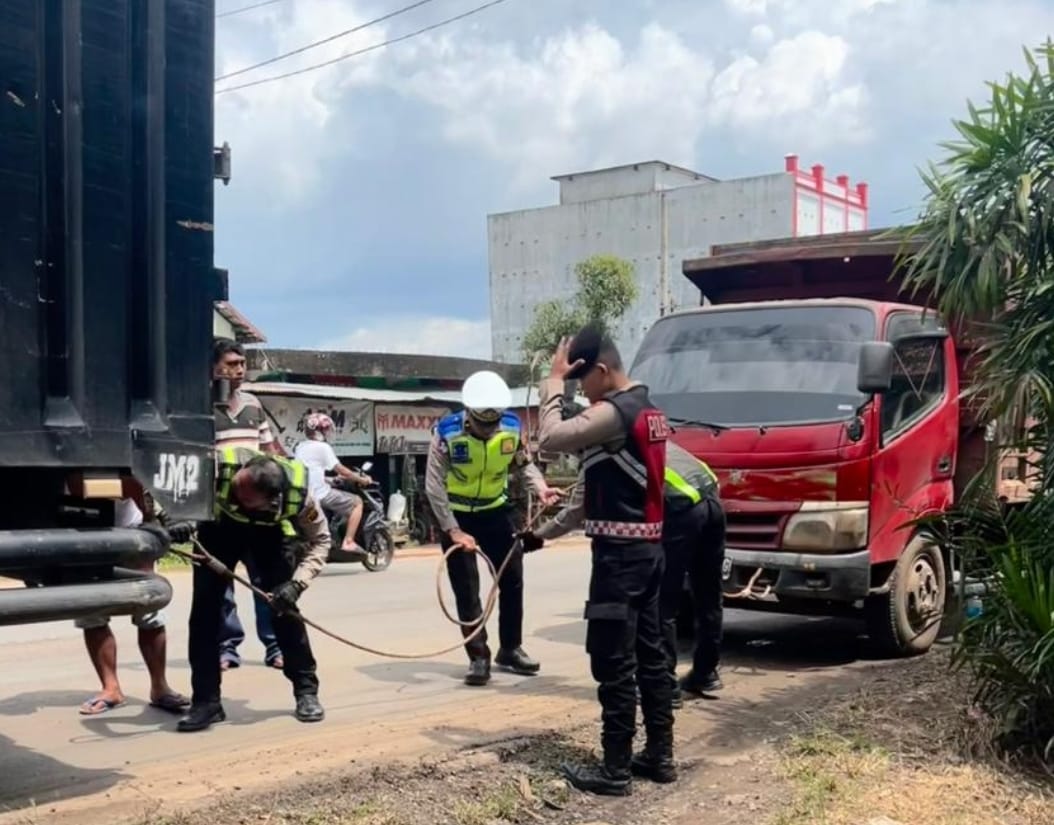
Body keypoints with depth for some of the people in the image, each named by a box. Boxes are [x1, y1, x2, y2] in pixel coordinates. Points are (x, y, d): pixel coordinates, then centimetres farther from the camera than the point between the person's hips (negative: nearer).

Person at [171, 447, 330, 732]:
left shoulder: (297, 490, -36)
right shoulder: (219, 466, -41)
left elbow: (319, 540, -20)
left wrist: (297, 583, -33)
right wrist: (181, 518, -52)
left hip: (269, 530, -1)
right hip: (222, 525, 1)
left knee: (284, 607, -10)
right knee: (205, 607, -8)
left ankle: (306, 690, 6)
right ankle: (206, 701, 1)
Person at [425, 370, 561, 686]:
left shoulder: (512, 427, -16)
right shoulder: (446, 433, -26)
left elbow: (523, 463, 1)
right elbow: (434, 486, -23)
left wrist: (540, 486, -20)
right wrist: (453, 530, -25)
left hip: (494, 510, 4)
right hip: (456, 515, -4)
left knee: (512, 578, 8)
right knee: (467, 589, -3)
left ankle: (510, 649, 23)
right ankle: (479, 658, 6)